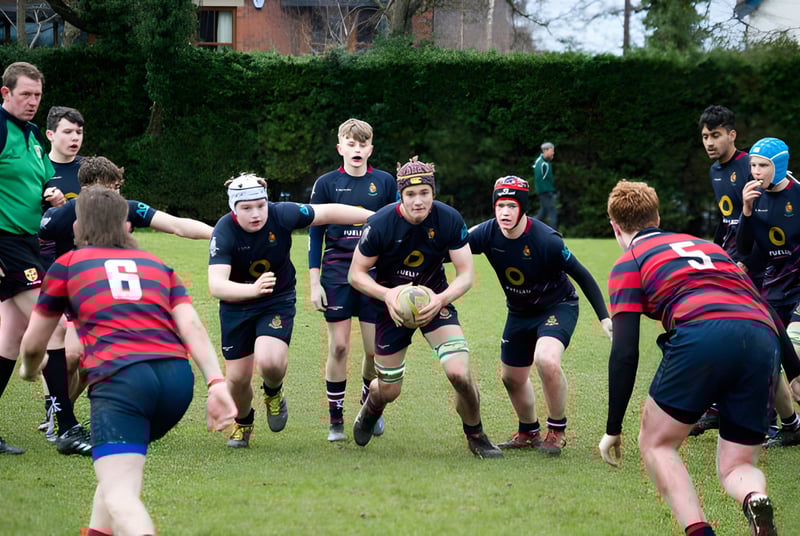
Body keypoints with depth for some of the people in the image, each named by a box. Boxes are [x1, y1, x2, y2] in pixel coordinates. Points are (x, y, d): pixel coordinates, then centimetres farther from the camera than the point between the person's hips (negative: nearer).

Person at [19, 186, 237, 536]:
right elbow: (192, 328, 9)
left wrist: (30, 370, 48)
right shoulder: (158, 265, 26)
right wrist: (217, 383, 0)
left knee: (119, 494, -15)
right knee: (121, 461, 32)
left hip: (120, 378, -5)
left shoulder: (68, 264, 19)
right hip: (177, 376, 5)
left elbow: (33, 345, 27)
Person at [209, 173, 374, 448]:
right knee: (238, 378, 5)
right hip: (236, 306, 0)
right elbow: (216, 285, -39)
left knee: (270, 363, -25)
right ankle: (242, 422, 40)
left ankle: (273, 392, 13)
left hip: (279, 300, 0)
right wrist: (252, 289, -58)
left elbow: (328, 212, -7)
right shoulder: (224, 233, -27)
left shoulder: (282, 214, -21)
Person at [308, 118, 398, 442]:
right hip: (337, 273, -1)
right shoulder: (327, 184, 2)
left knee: (375, 350, 0)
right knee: (338, 347, -3)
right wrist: (314, 282, -1)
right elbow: (315, 234, 5)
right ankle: (336, 420, 8)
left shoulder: (385, 182, 5)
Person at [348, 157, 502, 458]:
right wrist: (386, 295, -30)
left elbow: (466, 273, -13)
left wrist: (440, 300, -31)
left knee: (459, 373, -19)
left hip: (435, 299, 1)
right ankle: (371, 408, 48)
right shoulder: (380, 225, -23)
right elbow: (356, 274, -12)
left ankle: (476, 437, 8)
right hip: (391, 303, 0)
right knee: (389, 391, 8)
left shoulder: (449, 220, -19)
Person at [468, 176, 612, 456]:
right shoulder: (487, 233, -17)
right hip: (519, 312, 6)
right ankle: (528, 433, 40)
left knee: (546, 360, -30)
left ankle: (557, 431, -8)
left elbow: (582, 276, -19)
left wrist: (604, 317, -21)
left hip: (558, 306, -6)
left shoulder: (546, 240, -29)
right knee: (512, 378, 13)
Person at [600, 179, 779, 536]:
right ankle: (756, 500, -21)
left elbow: (625, 353, 10)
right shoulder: (707, 245, 36)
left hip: (702, 335, -5)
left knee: (656, 444, 16)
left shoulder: (629, 263, 19)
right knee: (735, 467, 16)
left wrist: (612, 430, 15)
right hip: (764, 338, 5)